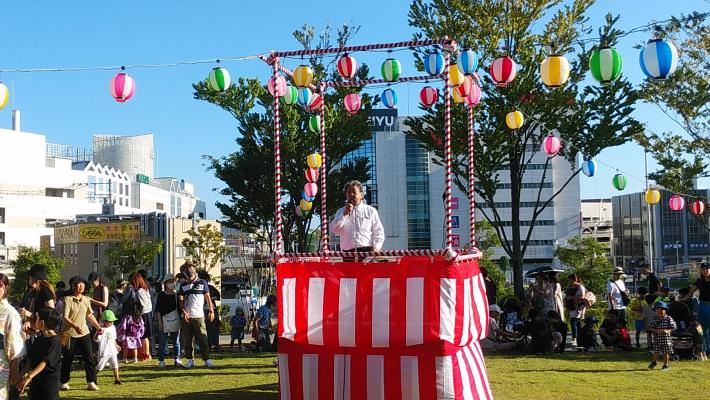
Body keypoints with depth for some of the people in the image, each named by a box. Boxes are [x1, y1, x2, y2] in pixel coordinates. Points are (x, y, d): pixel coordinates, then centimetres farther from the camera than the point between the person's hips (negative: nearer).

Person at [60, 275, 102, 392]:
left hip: (84, 333, 4)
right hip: (69, 334, -4)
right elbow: (65, 317, -18)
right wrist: (75, 326, -31)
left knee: (89, 358, -2)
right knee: (67, 359, 5)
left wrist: (97, 326, 9)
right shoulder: (68, 299, -11)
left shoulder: (86, 300, 6)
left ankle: (91, 382, 4)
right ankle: (64, 382, 20)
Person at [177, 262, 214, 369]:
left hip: (198, 316, -3)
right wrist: (184, 312, -6)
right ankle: (190, 360, 11)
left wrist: (211, 311, -2)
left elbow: (208, 298, 7)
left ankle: (207, 360, -7)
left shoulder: (202, 283, 7)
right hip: (186, 317, 3)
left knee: (203, 339, -8)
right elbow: (181, 300, 9)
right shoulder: (183, 285, 14)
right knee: (187, 340, 4)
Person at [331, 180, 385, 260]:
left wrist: (376, 248, -4)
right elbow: (335, 230, 1)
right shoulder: (341, 211, 16)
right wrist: (345, 213, -5)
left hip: (367, 251, -1)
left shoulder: (371, 211, 12)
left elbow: (379, 232, 11)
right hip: (348, 253, 1)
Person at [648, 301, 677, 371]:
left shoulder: (668, 318, -6)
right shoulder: (654, 319, 0)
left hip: (666, 338, -2)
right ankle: (654, 362, 34)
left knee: (666, 352, 5)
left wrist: (668, 331, -22)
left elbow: (674, 327, -5)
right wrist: (657, 331, -18)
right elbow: (650, 327, -1)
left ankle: (666, 365, 20)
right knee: (655, 351, 10)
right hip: (657, 338, 2)